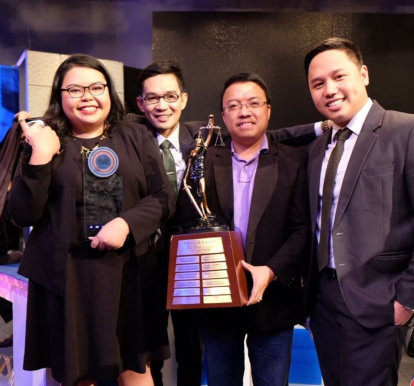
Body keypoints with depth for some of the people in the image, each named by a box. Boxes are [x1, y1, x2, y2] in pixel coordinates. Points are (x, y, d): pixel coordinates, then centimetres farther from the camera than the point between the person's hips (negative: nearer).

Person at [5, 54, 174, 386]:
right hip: (65, 278, 0)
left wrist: (127, 223, -15)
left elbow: (164, 197, 2)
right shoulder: (43, 143, 4)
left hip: (127, 274, 1)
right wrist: (41, 157, -14)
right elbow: (22, 215, -3)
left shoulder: (136, 138, 6)